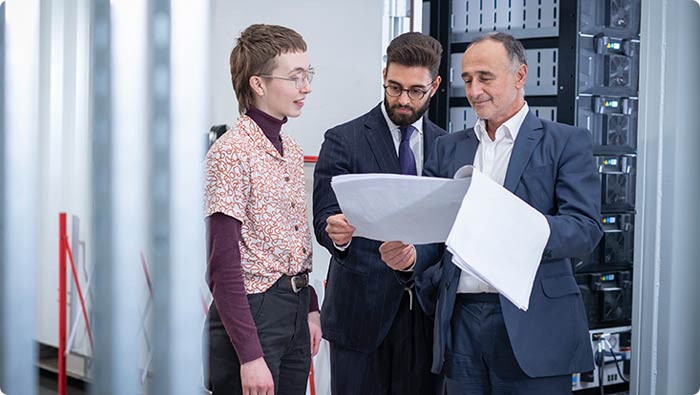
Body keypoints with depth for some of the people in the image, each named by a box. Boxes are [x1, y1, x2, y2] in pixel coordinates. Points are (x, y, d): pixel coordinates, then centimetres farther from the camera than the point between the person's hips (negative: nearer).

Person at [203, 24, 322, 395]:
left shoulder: (292, 149, 11)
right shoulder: (230, 152, -15)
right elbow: (223, 266, -18)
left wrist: (310, 308, 14)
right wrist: (250, 355, -21)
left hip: (295, 308, 8)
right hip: (251, 310, -8)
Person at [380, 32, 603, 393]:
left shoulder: (567, 142, 2)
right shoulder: (448, 149, 16)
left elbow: (586, 229, -9)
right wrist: (408, 252, -11)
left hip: (533, 323, -4)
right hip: (461, 320, 4)